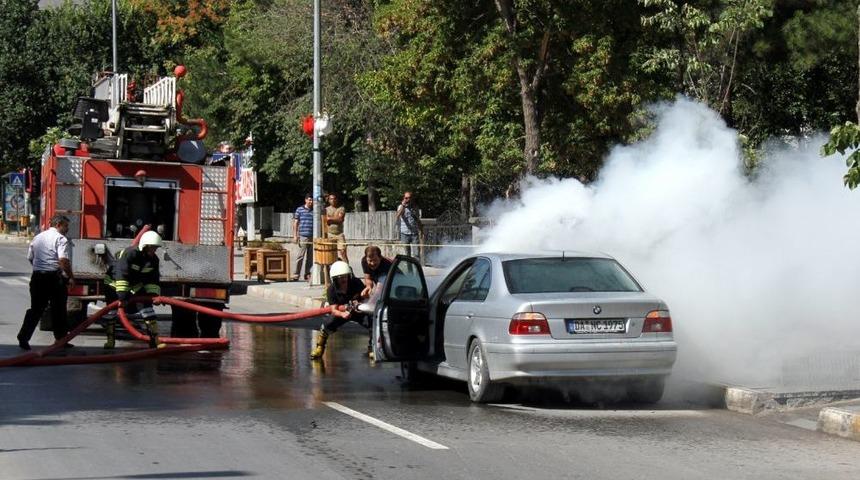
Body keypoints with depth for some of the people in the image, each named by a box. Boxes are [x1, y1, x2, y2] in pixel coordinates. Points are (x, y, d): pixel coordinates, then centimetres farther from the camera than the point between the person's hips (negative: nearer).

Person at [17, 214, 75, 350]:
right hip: (55, 278, -6)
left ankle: (23, 338, 0)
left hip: (37, 277, 6)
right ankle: (61, 340, 13)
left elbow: (30, 258, 19)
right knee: (58, 311, 6)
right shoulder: (61, 239, -9)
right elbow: (63, 261, -20)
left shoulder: (37, 238, 14)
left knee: (35, 309, 9)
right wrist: (71, 277, -12)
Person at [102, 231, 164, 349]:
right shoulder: (130, 253, -33)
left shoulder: (153, 259, -11)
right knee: (111, 311, -5)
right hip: (114, 282, -5)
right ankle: (110, 339, 10)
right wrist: (122, 296, -45)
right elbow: (121, 274, -40)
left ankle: (154, 340, -7)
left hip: (135, 284, 5)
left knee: (147, 308, -7)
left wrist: (154, 294, -18)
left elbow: (153, 280, -3)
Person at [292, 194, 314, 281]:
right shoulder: (299, 209, 4)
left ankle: (307, 274, 14)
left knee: (310, 257, 6)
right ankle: (296, 274, 0)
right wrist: (295, 235, -4)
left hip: (313, 237, 3)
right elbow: (295, 223, 4)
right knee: (300, 256, -4)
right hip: (303, 236, -3)